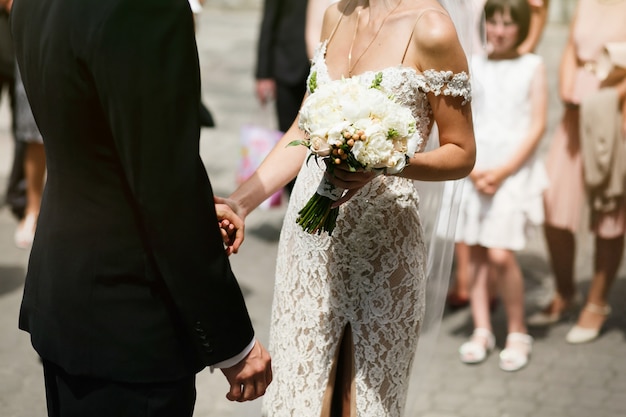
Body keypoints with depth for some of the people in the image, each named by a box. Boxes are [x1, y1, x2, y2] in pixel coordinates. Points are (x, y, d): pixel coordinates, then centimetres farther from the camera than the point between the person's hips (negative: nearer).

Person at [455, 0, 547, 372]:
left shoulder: (533, 67, 1)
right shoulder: (472, 67, 9)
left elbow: (537, 126, -4)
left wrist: (502, 171, -11)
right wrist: (473, 169, -8)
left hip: (515, 170, -3)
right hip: (475, 170, 3)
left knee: (500, 254, -12)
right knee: (476, 253, 3)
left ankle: (518, 332, 5)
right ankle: (482, 331, 14)